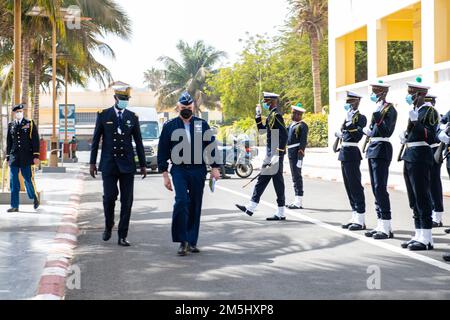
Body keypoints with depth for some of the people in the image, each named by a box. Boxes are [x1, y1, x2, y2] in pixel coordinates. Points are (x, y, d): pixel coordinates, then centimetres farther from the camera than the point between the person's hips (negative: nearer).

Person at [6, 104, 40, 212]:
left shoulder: (30, 124, 2)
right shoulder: (11, 125, 10)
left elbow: (36, 141, -1)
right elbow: (9, 142, 15)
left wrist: (36, 156, -8)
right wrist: (8, 157, 11)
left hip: (26, 158, -3)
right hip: (14, 157, 3)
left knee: (28, 180, -1)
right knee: (13, 182, 0)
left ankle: (35, 197, 25)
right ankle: (14, 206, 4)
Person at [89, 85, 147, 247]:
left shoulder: (133, 117, 7)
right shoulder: (103, 115, 3)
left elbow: (138, 142, 9)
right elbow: (96, 140, 5)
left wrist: (143, 165, 6)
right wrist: (93, 162, 1)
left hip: (127, 164, 1)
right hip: (109, 164, -1)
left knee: (127, 201, -1)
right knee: (109, 197, -7)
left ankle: (122, 236, 5)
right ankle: (108, 226, 20)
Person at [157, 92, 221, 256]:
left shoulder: (202, 125, 8)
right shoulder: (169, 126, 5)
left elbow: (212, 146, 9)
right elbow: (162, 151, 6)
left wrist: (215, 167, 1)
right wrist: (165, 174, 2)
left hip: (198, 170, 2)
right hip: (179, 170, -2)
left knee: (195, 206, 6)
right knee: (181, 201, -18)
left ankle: (192, 241, 15)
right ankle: (182, 241, -10)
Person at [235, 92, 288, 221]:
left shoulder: (276, 115, -15)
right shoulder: (271, 115, 16)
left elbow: (284, 135, -22)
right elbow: (262, 129, 26)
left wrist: (277, 155, -24)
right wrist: (258, 116, 15)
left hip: (275, 155, -10)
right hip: (271, 154, 10)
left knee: (278, 182, -4)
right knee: (262, 180, 11)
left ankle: (281, 213, 2)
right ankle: (251, 208, 15)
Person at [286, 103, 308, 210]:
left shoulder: (302, 126, -11)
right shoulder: (292, 124, 17)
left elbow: (303, 142, -17)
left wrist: (300, 157, -22)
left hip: (297, 153, -10)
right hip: (291, 153, 10)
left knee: (297, 176, -9)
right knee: (295, 176, 13)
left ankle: (299, 202, -8)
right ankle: (297, 201, 19)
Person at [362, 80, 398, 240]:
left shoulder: (389, 109, -9)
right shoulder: (377, 108, 17)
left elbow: (385, 131, -19)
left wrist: (377, 118, -28)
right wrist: (368, 130, 7)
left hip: (381, 150, -9)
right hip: (373, 149, 9)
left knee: (380, 188, -11)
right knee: (376, 188, 10)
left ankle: (387, 228, -10)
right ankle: (380, 226, 14)